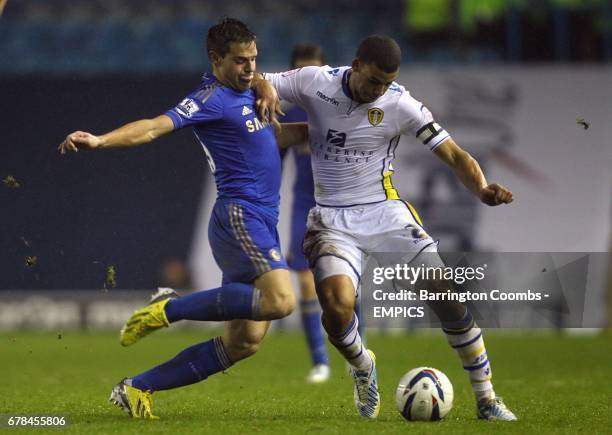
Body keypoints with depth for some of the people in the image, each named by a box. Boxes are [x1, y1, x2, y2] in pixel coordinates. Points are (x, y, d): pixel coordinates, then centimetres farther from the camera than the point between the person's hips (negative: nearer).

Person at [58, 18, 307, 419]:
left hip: (262, 225, 9)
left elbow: (273, 138, 37)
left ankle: (137, 388, 9)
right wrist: (100, 141, -36)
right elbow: (155, 127, -21)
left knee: (242, 344, 4)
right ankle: (169, 309, -16)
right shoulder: (212, 99, -9)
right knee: (280, 301, -31)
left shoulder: (248, 95, 19)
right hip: (240, 216, -9)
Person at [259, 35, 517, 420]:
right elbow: (256, 82, 2)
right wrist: (265, 88, -22)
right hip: (334, 221, 0)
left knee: (448, 294, -12)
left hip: (386, 213, 0)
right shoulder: (315, 83, -7)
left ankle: (486, 399, 3)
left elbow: (454, 156, -8)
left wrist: (482, 189, -27)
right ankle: (363, 367, 11)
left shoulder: (400, 103, -10)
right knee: (337, 306, -25)